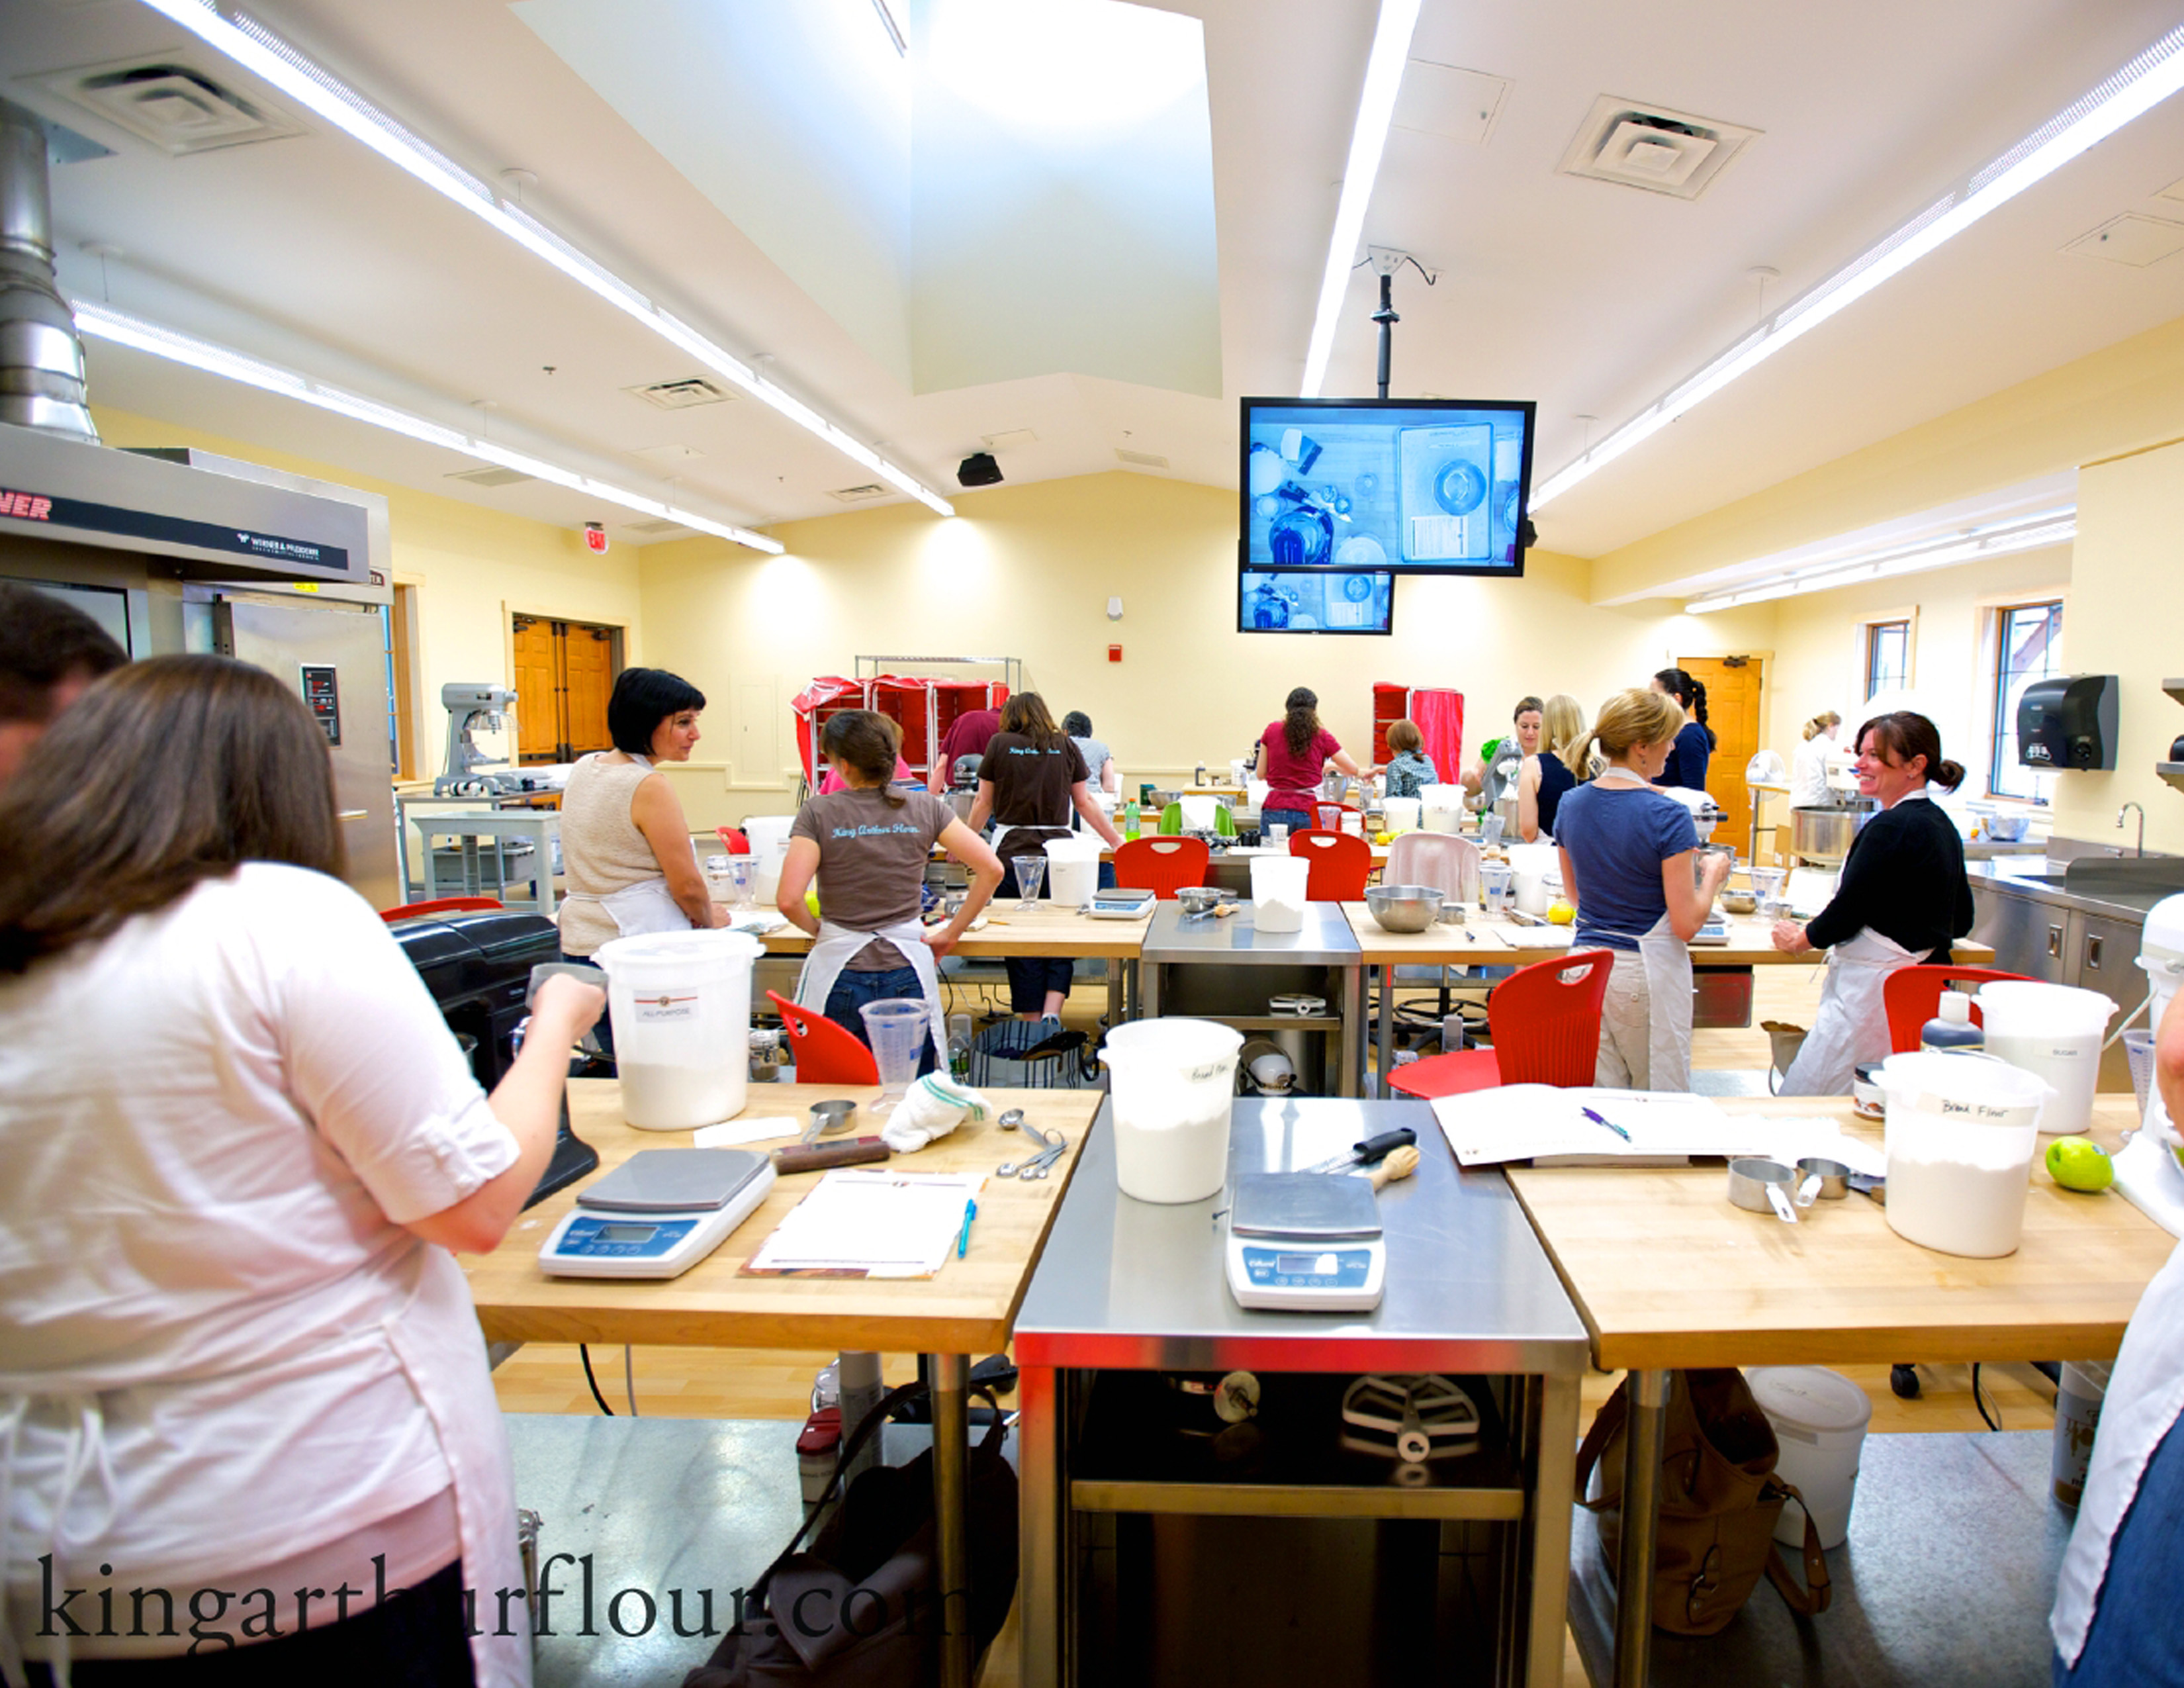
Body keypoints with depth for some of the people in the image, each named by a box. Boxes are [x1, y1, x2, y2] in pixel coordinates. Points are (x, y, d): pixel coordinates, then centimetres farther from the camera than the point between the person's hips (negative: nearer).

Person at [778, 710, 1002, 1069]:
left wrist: (817, 928, 6)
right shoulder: (923, 807, -1)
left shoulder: (818, 812, -7)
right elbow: (991, 869, -5)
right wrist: (951, 933, 3)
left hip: (839, 976, -1)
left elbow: (789, 900, -14)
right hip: (907, 976, 2)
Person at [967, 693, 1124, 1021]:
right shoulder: (1065, 746, 9)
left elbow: (984, 803, 9)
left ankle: (1032, 1023, 8)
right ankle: (1052, 1013, -8)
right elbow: (1084, 803, 11)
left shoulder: (999, 744, 6)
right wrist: (1116, 841, 22)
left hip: (1012, 851, -1)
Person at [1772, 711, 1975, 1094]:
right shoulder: (1942, 825, 14)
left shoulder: (1890, 828, -16)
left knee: (1798, 1108, -7)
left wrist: (1801, 939, 2)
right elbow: (1961, 922, 21)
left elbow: (1847, 911, -14)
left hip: (1875, 988, -10)